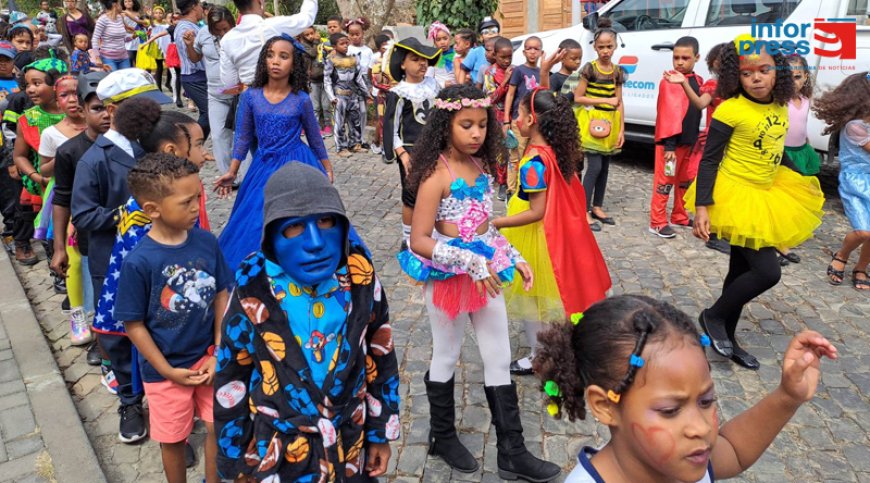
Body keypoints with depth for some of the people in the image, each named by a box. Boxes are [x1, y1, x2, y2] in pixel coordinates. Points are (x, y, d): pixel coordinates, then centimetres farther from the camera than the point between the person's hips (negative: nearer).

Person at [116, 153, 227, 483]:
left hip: (208, 356, 3)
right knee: (173, 439, 16)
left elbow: (221, 296, -3)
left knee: (220, 425, 12)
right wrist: (168, 371, -10)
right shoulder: (139, 261, -22)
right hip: (165, 369, -3)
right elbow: (134, 325, -13)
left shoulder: (207, 242, -11)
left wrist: (218, 354, -6)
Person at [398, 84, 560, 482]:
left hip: (487, 273, 7)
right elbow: (419, 242, -23)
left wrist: (514, 258, 6)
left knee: (499, 360, 11)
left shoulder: (481, 165, 3)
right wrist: (470, 262, -28)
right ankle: (442, 437, 37)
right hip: (449, 277, -7)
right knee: (446, 359, 13)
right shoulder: (436, 175, -18)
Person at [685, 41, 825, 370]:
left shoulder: (780, 108, 5)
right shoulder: (730, 110, -17)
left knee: (742, 270, 14)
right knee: (767, 271, -12)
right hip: (737, 197, -8)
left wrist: (802, 181, 21)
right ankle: (713, 317, 10)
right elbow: (709, 160, -17)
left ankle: (727, 338, 27)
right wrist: (702, 207, -22)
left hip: (767, 197, 8)